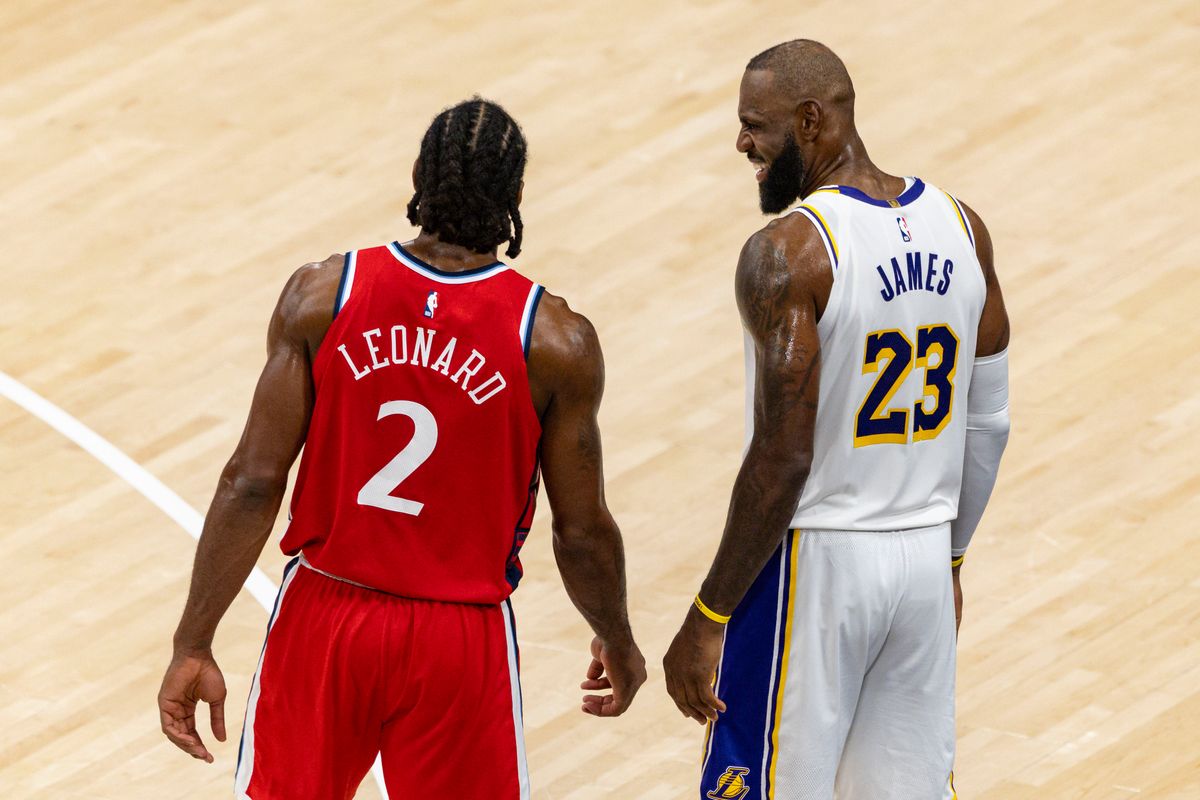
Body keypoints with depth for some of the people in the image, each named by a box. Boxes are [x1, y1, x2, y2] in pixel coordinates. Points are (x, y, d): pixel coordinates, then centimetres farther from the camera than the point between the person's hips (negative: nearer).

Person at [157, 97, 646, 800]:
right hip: (461, 638, -2)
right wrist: (618, 644, 15)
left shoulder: (321, 296, -9)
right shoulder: (556, 341, -12)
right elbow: (582, 531, -3)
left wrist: (194, 646, -4)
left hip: (324, 619, 2)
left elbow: (253, 484, -10)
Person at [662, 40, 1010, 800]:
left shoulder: (787, 253, -18)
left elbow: (783, 458, -20)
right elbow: (989, 424, 11)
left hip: (812, 564, -7)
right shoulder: (961, 227, 3)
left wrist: (707, 619, -14)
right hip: (923, 562, 7)